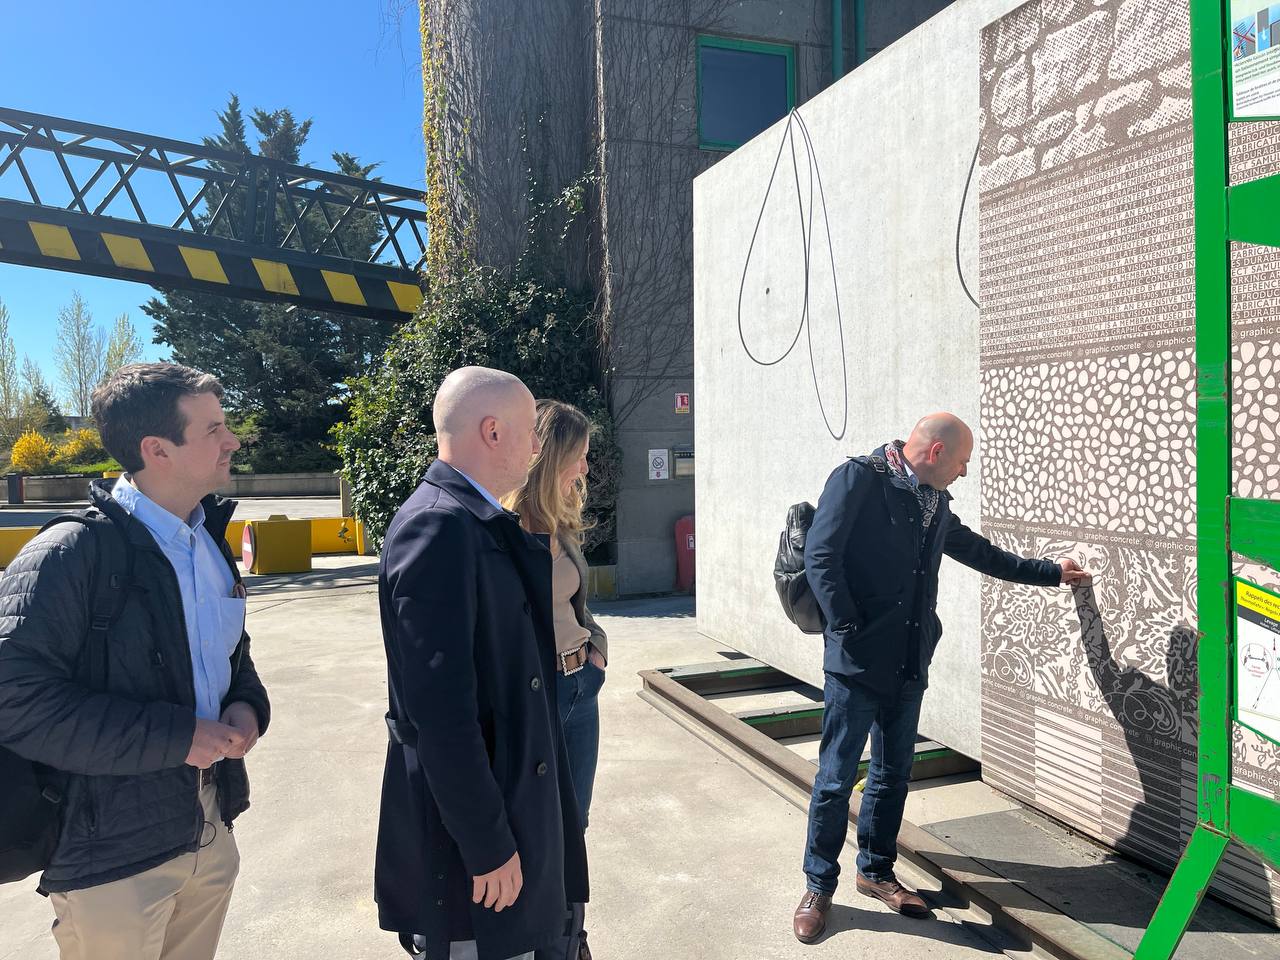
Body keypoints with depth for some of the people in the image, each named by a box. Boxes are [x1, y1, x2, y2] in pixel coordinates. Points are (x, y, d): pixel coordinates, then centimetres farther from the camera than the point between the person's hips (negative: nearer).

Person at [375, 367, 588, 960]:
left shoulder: (483, 521, 8)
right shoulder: (437, 525, -23)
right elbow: (441, 708, -25)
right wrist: (488, 844, -21)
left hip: (509, 796, 9)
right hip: (467, 821, -9)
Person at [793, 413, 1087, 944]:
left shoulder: (936, 502, 14)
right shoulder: (859, 478, -10)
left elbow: (978, 552, 28)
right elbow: (821, 556, -16)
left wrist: (1051, 572, 35)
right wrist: (848, 633, -17)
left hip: (909, 666, 8)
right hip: (857, 663, -7)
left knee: (893, 774, 16)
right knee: (837, 778, 0)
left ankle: (876, 871, 34)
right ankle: (818, 886, 16)